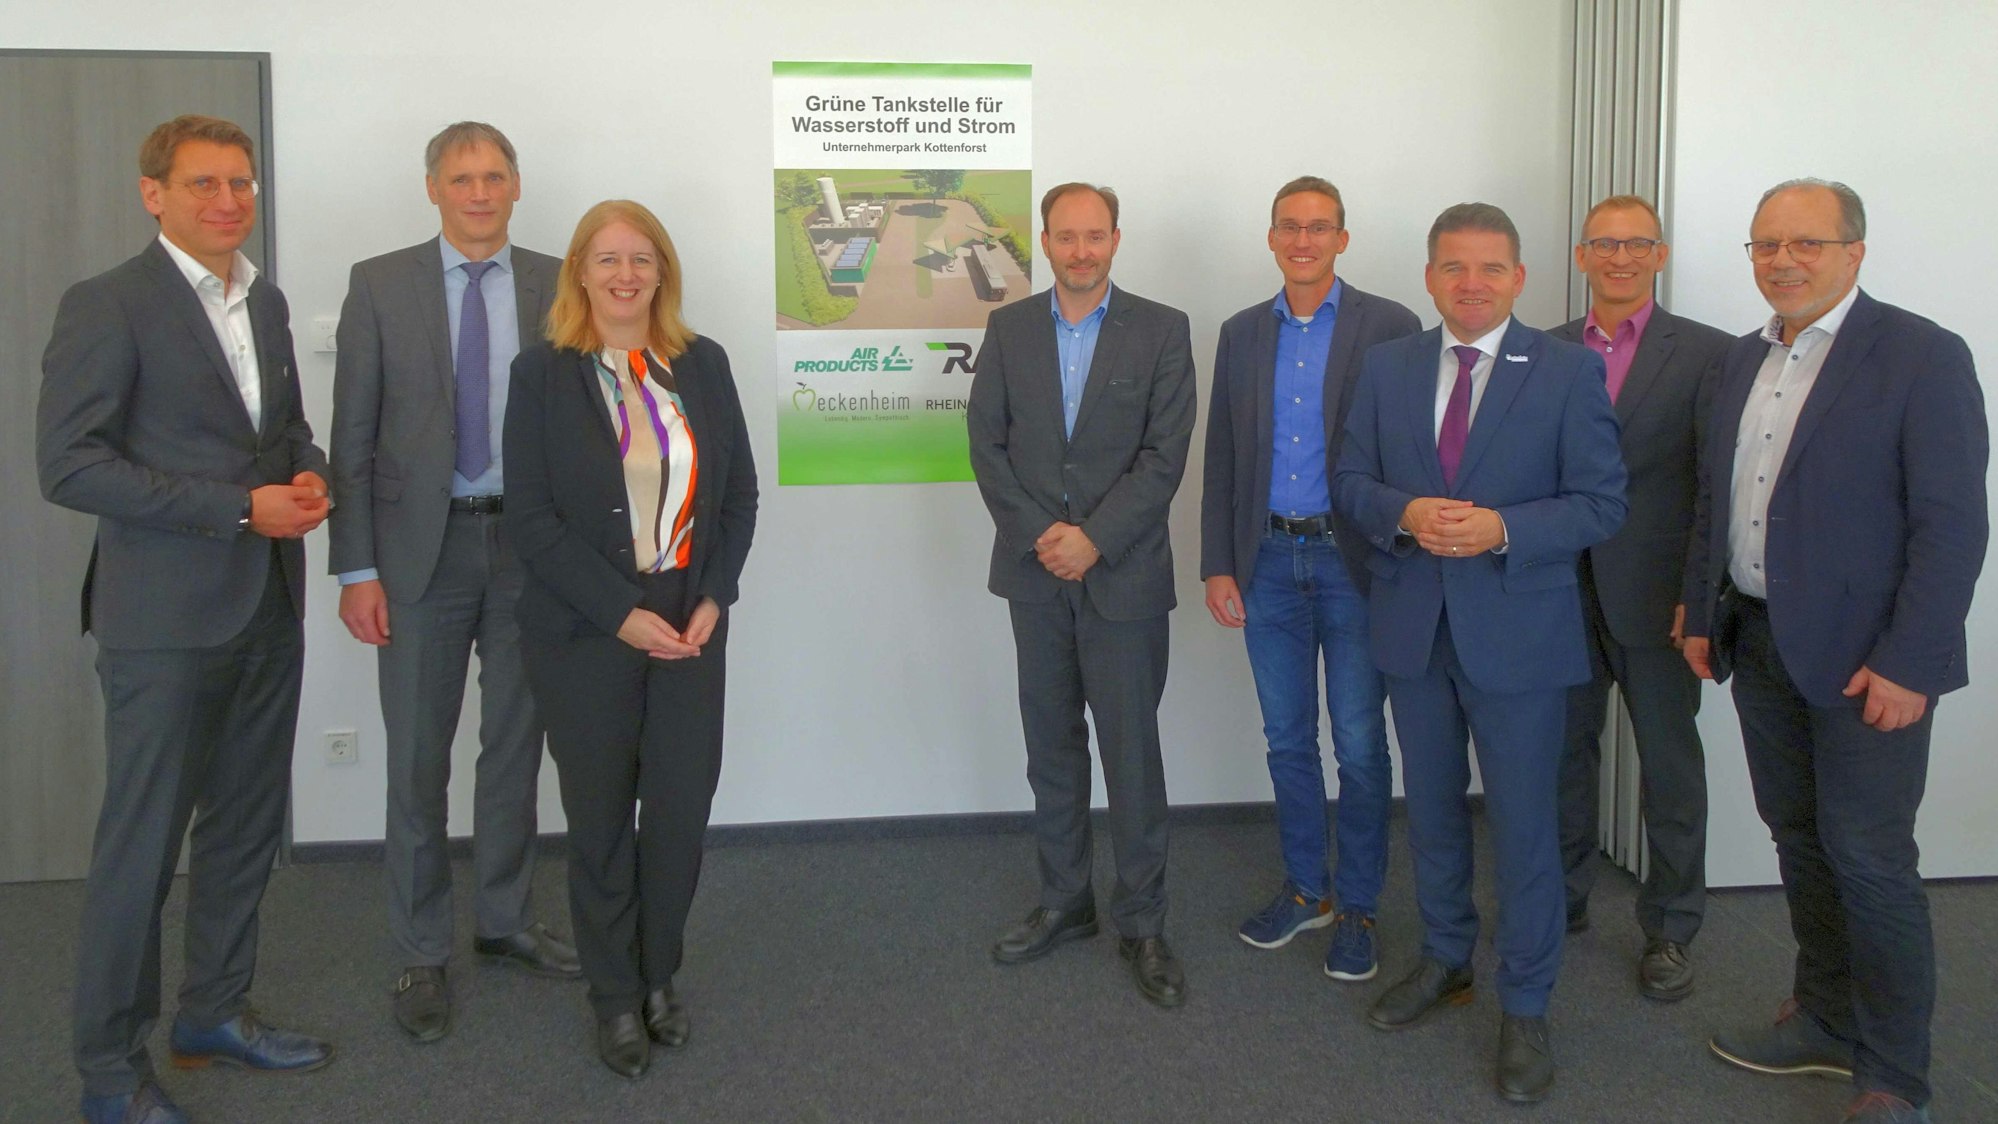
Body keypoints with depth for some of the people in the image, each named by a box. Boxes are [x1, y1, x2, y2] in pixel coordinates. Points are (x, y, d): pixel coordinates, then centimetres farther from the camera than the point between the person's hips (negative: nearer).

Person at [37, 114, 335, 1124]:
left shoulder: (266, 302, 12)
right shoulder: (106, 305, -9)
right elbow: (67, 463, -16)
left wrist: (308, 475, -1)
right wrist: (238, 507, -19)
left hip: (268, 608, 7)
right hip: (165, 616, -7)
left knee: (247, 824, 16)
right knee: (142, 842, 2)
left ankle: (215, 1011, 33)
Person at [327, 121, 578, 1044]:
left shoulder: (556, 285, 3)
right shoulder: (380, 285, 0)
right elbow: (352, 436, -2)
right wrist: (356, 568, -7)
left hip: (532, 542, 2)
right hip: (423, 546, -1)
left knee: (515, 743, 13)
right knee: (418, 755, 5)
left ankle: (506, 920, 31)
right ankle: (421, 954, 19)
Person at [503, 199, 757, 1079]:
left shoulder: (703, 364, 6)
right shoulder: (543, 373, -3)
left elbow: (740, 491, 7)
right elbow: (531, 518, -8)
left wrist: (715, 597, -6)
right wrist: (621, 612, -15)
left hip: (691, 624, 2)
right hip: (586, 632, -2)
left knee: (683, 808, 2)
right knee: (601, 818, 7)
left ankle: (659, 978, 24)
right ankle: (615, 998, 24)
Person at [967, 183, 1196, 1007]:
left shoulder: (1161, 330, -2)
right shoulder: (1008, 329, 6)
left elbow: (1164, 454, -8)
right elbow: (986, 444, 2)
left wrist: (1092, 538, -16)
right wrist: (1041, 534, -10)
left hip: (1124, 574, -3)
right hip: (1035, 571, 3)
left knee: (1131, 749, 1)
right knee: (1051, 746, 12)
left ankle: (1141, 921, 14)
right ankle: (1064, 902, 25)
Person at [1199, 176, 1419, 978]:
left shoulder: (1390, 327, -4)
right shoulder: (1241, 334, 9)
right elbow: (1222, 460, 10)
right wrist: (1217, 566, 4)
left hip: (1353, 563, -4)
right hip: (1268, 564, 4)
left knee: (1359, 744, 3)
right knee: (1286, 738, 13)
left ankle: (1358, 907, 18)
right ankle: (1305, 889, 28)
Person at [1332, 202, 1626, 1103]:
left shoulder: (1569, 371, -5)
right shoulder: (1386, 367, 5)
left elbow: (1600, 502, -8)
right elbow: (1351, 481, 6)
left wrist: (1501, 529, -23)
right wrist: (1405, 513, -16)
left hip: (1516, 631, -3)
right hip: (1413, 626, 4)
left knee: (1523, 824, 3)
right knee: (1431, 808, 18)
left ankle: (1524, 1009, 19)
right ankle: (1445, 959, 38)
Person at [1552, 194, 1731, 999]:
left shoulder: (1705, 353, -3)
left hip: (1655, 594, -3)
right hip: (1563, 590, 3)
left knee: (1670, 764, 7)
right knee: (1564, 748, 14)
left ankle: (1669, 930, 21)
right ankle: (1563, 900, 31)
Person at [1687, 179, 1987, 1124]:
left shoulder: (1921, 356, -10)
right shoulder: (1744, 358, 11)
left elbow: (1952, 525, -15)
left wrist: (1908, 664, -18)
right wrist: (1702, 615, 11)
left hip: (1864, 657, -6)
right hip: (1758, 645, 7)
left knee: (1869, 860, -1)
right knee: (1799, 838, 16)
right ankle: (1825, 1021, 32)